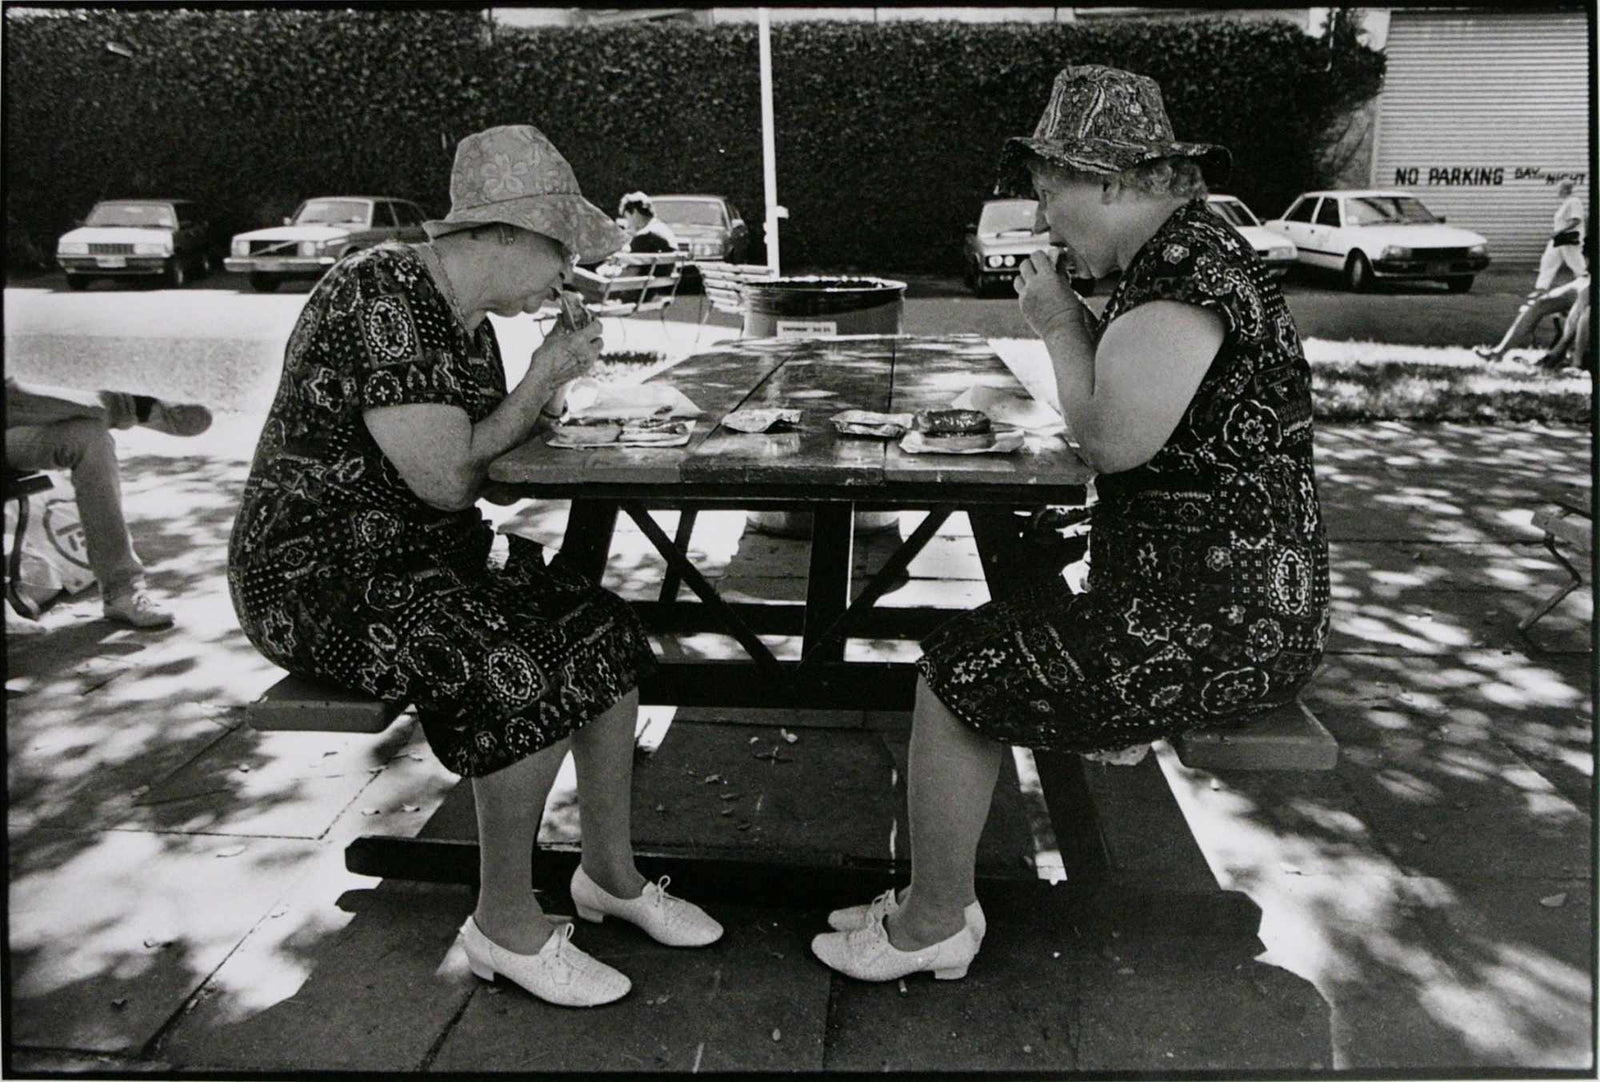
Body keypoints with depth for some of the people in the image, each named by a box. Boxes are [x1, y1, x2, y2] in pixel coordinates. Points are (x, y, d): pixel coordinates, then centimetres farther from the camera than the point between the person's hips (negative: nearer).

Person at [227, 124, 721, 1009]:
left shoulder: (469, 314, 9)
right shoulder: (384, 301, -21)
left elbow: (484, 441, 11)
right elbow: (446, 481, -24)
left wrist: (555, 378, -2)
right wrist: (542, 381, -12)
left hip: (426, 554, 10)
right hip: (319, 571, -9)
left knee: (605, 633, -4)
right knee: (528, 677, -27)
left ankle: (609, 871, 11)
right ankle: (506, 924, -6)